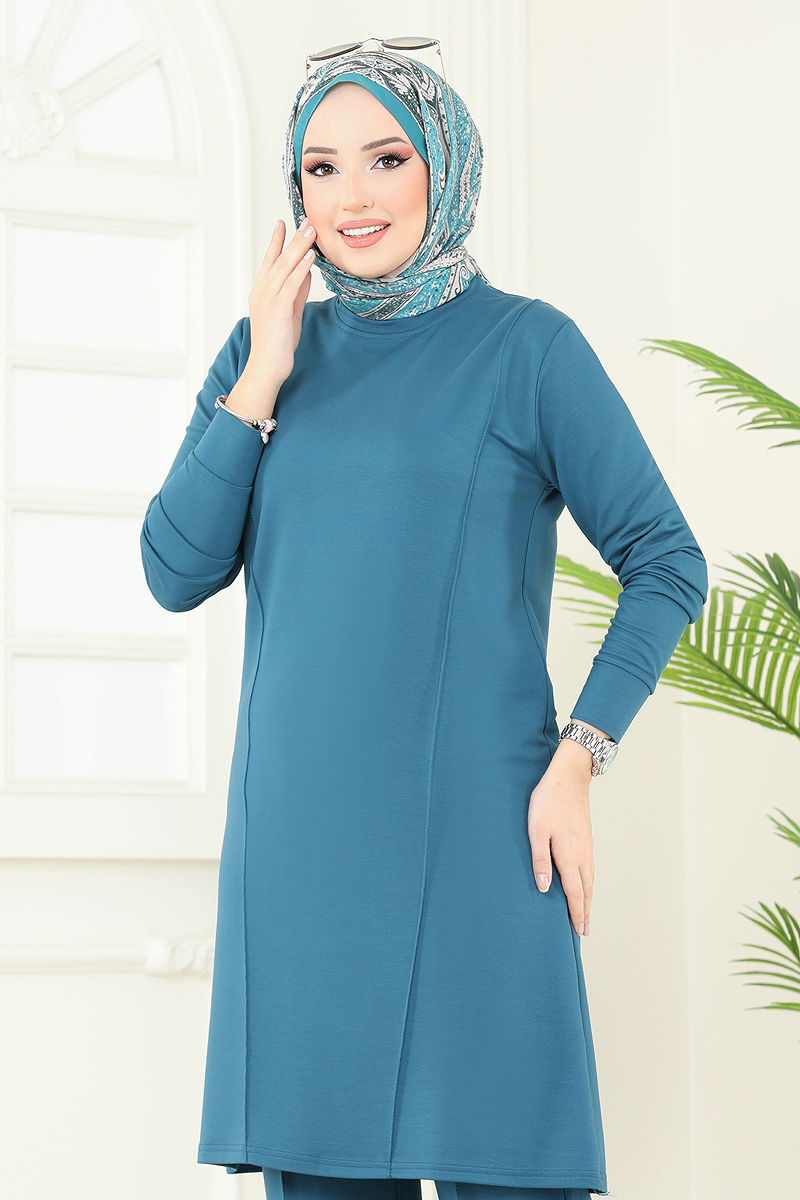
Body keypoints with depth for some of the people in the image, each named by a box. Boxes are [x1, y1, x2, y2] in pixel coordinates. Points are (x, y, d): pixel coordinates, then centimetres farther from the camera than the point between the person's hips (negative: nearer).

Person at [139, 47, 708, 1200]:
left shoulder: (525, 345, -2)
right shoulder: (267, 347, 11)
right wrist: (262, 379, -4)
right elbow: (178, 573, 3)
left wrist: (576, 762, -10)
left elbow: (667, 565, -1)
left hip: (469, 832, -4)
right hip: (297, 834, 4)